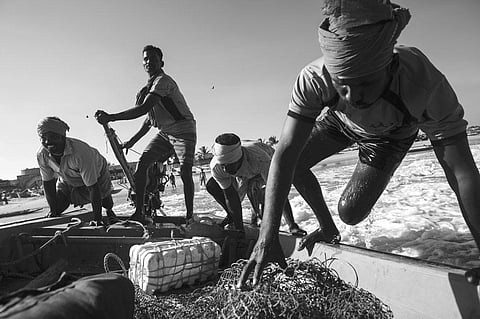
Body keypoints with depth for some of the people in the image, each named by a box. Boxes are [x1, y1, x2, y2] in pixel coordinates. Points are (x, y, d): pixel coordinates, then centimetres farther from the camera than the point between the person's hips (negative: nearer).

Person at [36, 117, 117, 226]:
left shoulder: (81, 152, -43)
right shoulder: (42, 155, -26)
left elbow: (93, 188, -39)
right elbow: (47, 183, -12)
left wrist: (96, 218, -37)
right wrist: (53, 211, -10)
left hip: (96, 175, -4)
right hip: (67, 180, 4)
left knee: (106, 204, -4)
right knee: (58, 204, -5)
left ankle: (109, 211, 36)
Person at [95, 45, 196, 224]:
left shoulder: (163, 80, -17)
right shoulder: (150, 86, 11)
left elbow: (143, 109, -30)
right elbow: (150, 117, 18)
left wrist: (110, 118, -32)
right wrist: (133, 141, 16)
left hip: (183, 131, -8)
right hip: (164, 132, 8)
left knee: (185, 173, -16)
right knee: (142, 164, -7)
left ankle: (189, 215, -3)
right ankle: (139, 212, -4)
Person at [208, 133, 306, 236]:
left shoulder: (260, 160, -46)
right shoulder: (215, 167, -35)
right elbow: (230, 197, -28)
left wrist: (292, 224, -47)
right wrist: (239, 228, -29)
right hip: (242, 174, 4)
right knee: (211, 186, -8)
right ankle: (231, 216, 16)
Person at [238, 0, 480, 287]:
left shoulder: (427, 86, -42)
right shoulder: (313, 80, -39)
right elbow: (285, 155, -41)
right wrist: (268, 236, -47)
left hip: (391, 134, -2)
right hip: (339, 121, 2)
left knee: (351, 214, -18)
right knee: (294, 163, -14)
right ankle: (328, 229, 9)